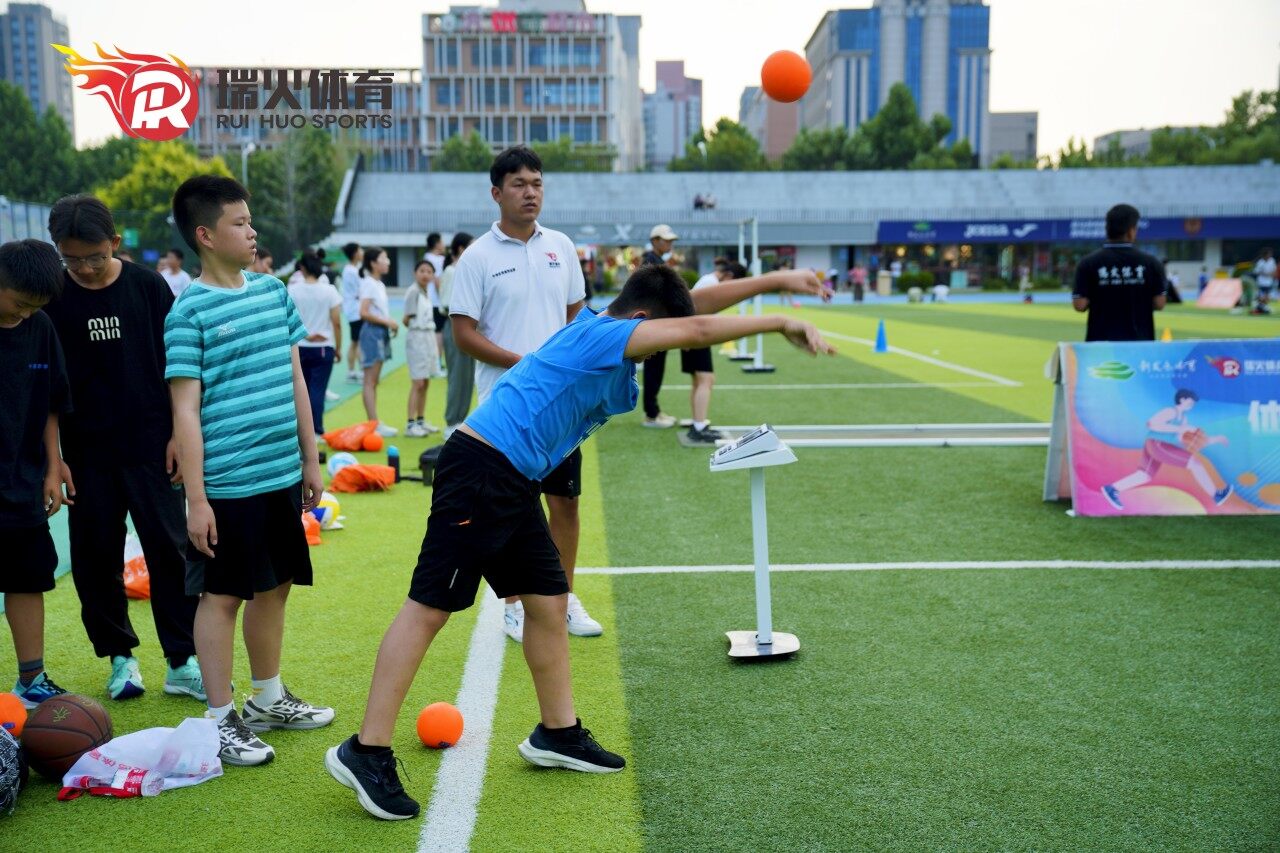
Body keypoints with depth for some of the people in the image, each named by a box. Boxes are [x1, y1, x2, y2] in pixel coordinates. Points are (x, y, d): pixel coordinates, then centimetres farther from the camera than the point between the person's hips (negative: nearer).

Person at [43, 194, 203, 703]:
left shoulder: (147, 286, -3)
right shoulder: (51, 297, -3)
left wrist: (178, 434, -2)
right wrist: (53, 456, -3)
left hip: (151, 446, 0)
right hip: (87, 453, 1)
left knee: (169, 550, 0)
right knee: (96, 556, 7)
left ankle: (182, 663, 8)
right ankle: (120, 656, 24)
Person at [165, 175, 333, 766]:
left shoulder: (273, 291, 8)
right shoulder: (189, 310, -10)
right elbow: (185, 411, -11)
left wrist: (310, 460, 15)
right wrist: (195, 499, -13)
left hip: (283, 475, 7)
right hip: (227, 485, -6)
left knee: (274, 586, 16)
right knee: (221, 595, 4)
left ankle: (268, 700, 32)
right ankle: (221, 720, 16)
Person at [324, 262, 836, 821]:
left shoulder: (607, 355, 16)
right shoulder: (597, 332, -12)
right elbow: (694, 331, -17)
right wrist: (782, 322, -12)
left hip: (514, 484, 10)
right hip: (479, 469, -10)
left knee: (548, 601, 13)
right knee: (429, 608, -7)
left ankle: (557, 733, 27)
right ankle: (366, 752, -1)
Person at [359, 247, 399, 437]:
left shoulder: (379, 284, 15)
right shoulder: (368, 283, -11)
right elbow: (364, 313, -20)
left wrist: (390, 324, 1)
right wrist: (387, 322, -17)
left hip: (381, 332, 9)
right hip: (372, 331, -9)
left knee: (375, 381, 12)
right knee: (370, 381, -7)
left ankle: (375, 422, 17)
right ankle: (373, 424, -6)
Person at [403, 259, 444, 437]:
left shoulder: (426, 292, 13)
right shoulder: (413, 292, -12)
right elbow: (407, 319, -14)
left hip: (429, 337, 8)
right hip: (417, 337, -8)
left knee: (426, 382, 11)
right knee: (418, 383, -9)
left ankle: (421, 420, 19)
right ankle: (411, 424, -7)